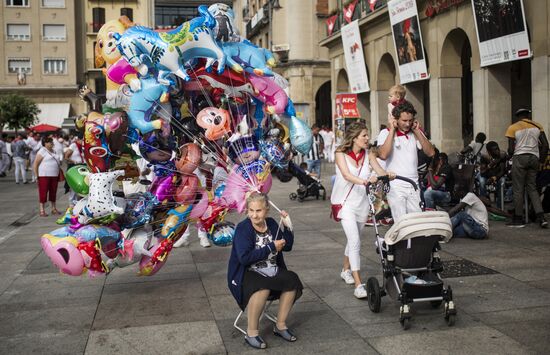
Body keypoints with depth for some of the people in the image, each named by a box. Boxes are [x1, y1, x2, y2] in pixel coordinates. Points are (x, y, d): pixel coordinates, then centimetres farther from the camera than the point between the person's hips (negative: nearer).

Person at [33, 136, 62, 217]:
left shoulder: (53, 151, 15)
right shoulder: (42, 152, -8)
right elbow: (35, 164, -10)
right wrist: (37, 176, -12)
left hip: (54, 175, 7)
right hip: (44, 176, -7)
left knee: (53, 192, 12)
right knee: (43, 192, -4)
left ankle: (53, 209, 22)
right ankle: (42, 210, 0)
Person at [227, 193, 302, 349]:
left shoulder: (271, 223, 4)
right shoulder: (243, 228, -15)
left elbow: (287, 246, 8)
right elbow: (244, 258, -26)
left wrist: (286, 226, -8)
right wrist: (271, 247, -22)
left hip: (271, 271, 6)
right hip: (246, 274, -6)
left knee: (292, 280, -16)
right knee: (263, 288, -35)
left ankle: (280, 325, 1)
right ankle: (251, 333, -18)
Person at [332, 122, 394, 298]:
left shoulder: (369, 155, 4)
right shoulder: (341, 153, -9)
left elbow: (381, 172, -9)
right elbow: (347, 175, -25)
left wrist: (388, 176, -33)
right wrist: (364, 181, -44)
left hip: (361, 202, 5)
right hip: (345, 202, -5)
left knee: (354, 239, 18)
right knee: (355, 241, -17)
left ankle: (346, 270, 41)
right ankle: (358, 284, -19)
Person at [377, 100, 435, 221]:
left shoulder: (416, 132, 11)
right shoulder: (386, 133, -2)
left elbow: (431, 152, 1)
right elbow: (383, 155, -21)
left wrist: (417, 131, -3)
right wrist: (392, 130, -15)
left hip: (414, 186, 4)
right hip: (395, 187, -4)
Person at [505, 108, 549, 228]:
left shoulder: (513, 128, 1)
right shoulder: (537, 126, 11)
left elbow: (511, 149, -4)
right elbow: (545, 145, 4)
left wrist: (510, 154, 18)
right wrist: (542, 159, 16)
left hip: (520, 157, -4)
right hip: (534, 158, 4)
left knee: (518, 189, 2)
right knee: (532, 188, 11)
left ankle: (518, 219, 6)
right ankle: (541, 217, -1)